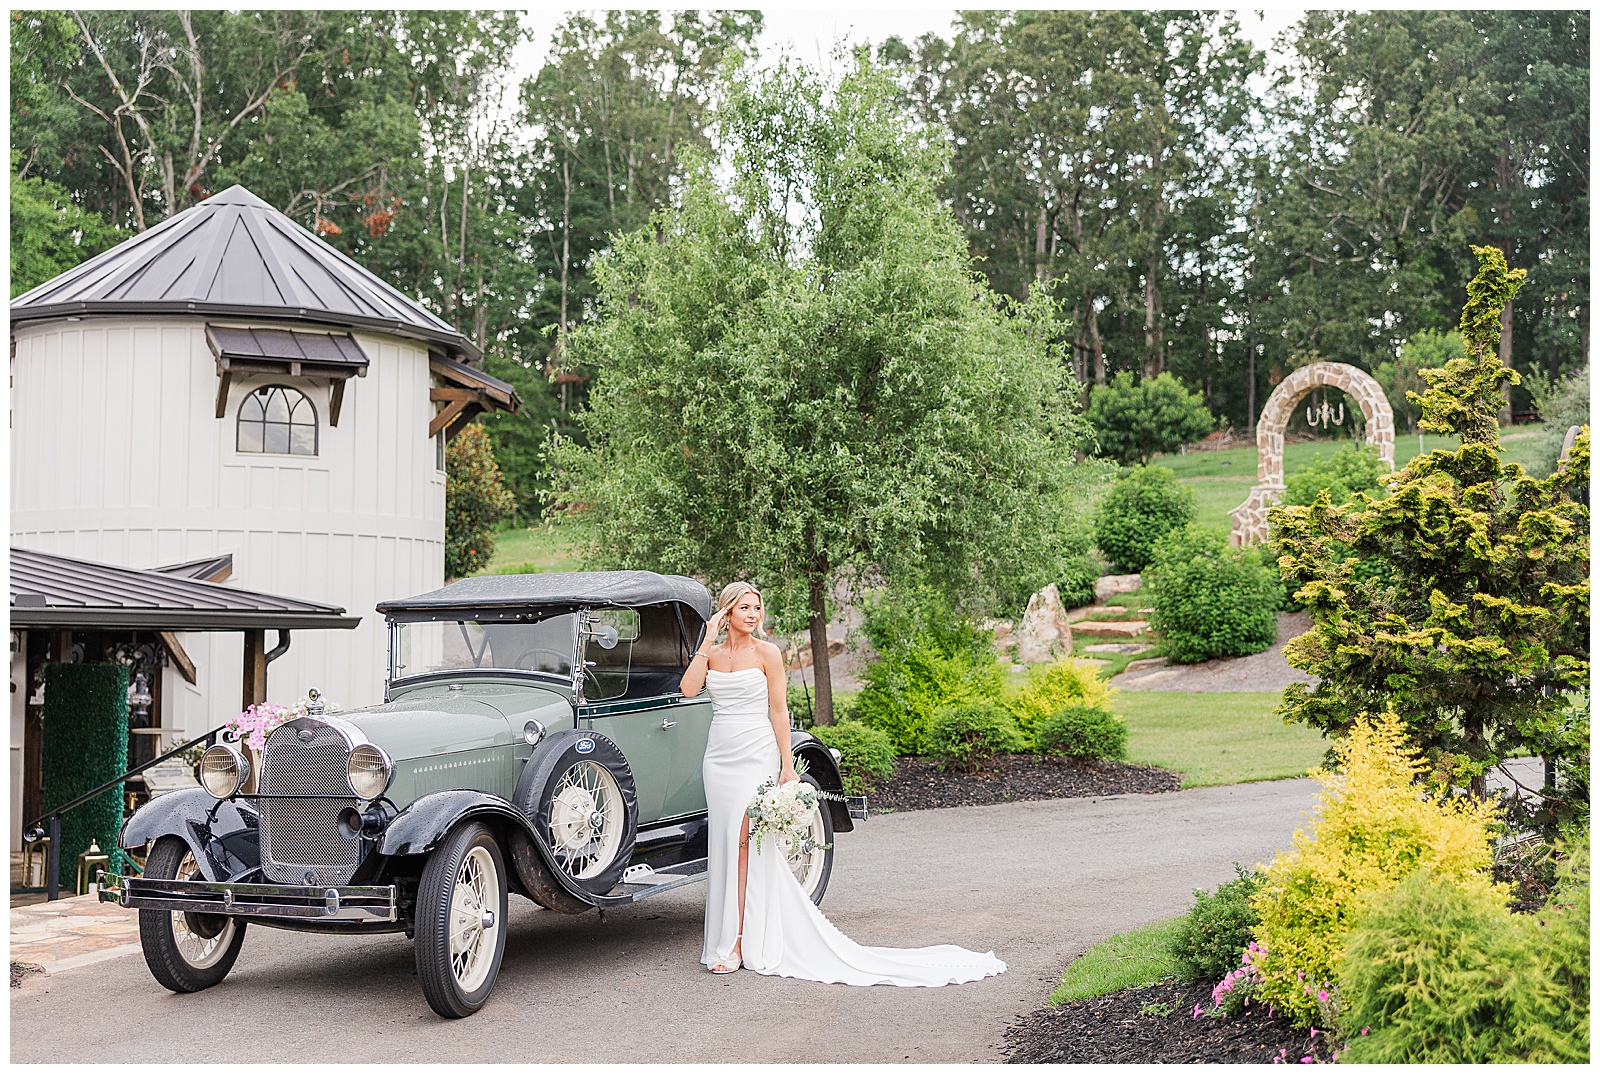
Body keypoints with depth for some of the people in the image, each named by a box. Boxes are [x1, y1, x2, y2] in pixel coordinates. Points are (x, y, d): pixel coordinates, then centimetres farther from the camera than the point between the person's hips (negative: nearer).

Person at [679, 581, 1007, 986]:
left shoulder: (766, 653, -3)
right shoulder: (710, 653, 9)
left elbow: (779, 711, -5)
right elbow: (688, 689, -7)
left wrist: (787, 766, -9)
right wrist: (708, 641, -9)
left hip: (756, 756, -5)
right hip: (719, 755, 5)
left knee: (744, 840, -11)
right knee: (724, 843, 7)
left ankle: (739, 941, -8)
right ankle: (728, 936, 16)